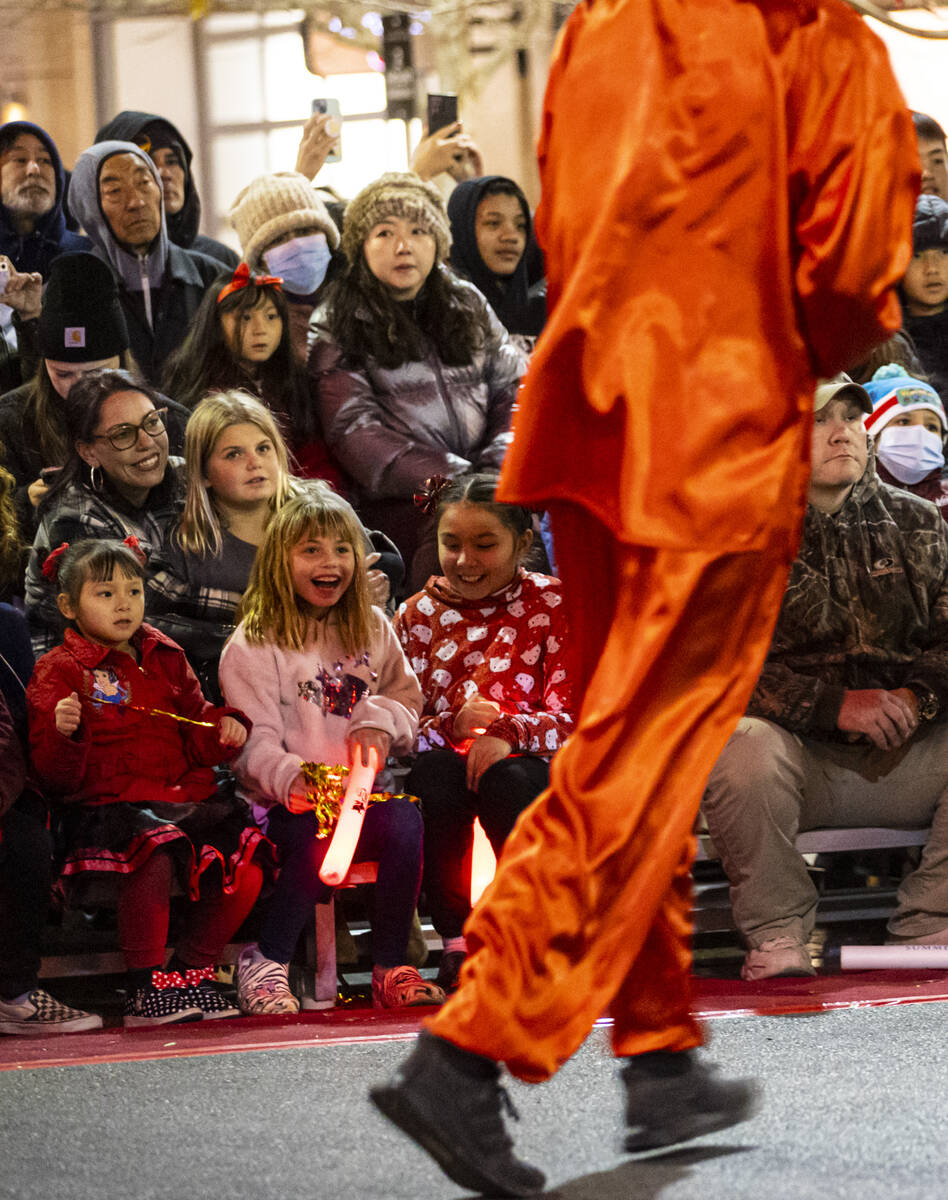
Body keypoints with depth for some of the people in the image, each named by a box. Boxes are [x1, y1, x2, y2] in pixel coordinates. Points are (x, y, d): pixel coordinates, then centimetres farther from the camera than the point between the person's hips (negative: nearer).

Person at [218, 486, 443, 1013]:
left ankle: (392, 968, -21)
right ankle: (266, 965, -18)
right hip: (290, 799, -4)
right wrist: (291, 777, -27)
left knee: (405, 821, -29)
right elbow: (254, 739, -6)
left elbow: (409, 697, 24)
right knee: (318, 835, -36)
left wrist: (381, 721, -1)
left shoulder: (373, 629, 17)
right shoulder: (255, 644, 1)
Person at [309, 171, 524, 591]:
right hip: (403, 505, -4)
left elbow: (514, 386, 17)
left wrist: (499, 469, -4)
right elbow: (357, 435, -5)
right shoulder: (338, 329, 6)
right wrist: (457, 481, -14)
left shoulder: (467, 305, 21)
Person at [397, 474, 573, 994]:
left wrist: (508, 733, -24)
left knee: (508, 779, -36)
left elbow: (572, 718, -5)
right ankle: (456, 942, -24)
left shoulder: (552, 604, 4)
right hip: (444, 785, 2)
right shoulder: (418, 615, 10)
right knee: (435, 770, -33)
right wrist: (451, 725, -20)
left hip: (531, 767, -2)